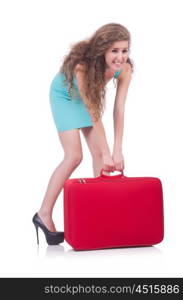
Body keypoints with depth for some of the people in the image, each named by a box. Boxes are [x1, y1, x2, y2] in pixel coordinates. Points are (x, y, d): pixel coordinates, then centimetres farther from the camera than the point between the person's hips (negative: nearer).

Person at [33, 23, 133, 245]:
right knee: (74, 156, -14)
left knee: (99, 153, -2)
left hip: (90, 95, 5)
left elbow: (119, 110, -22)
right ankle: (44, 214, -6)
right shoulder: (82, 67, -39)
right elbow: (94, 116, -34)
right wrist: (106, 153, -29)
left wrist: (117, 150, -24)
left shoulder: (125, 69, -25)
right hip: (65, 96, -5)